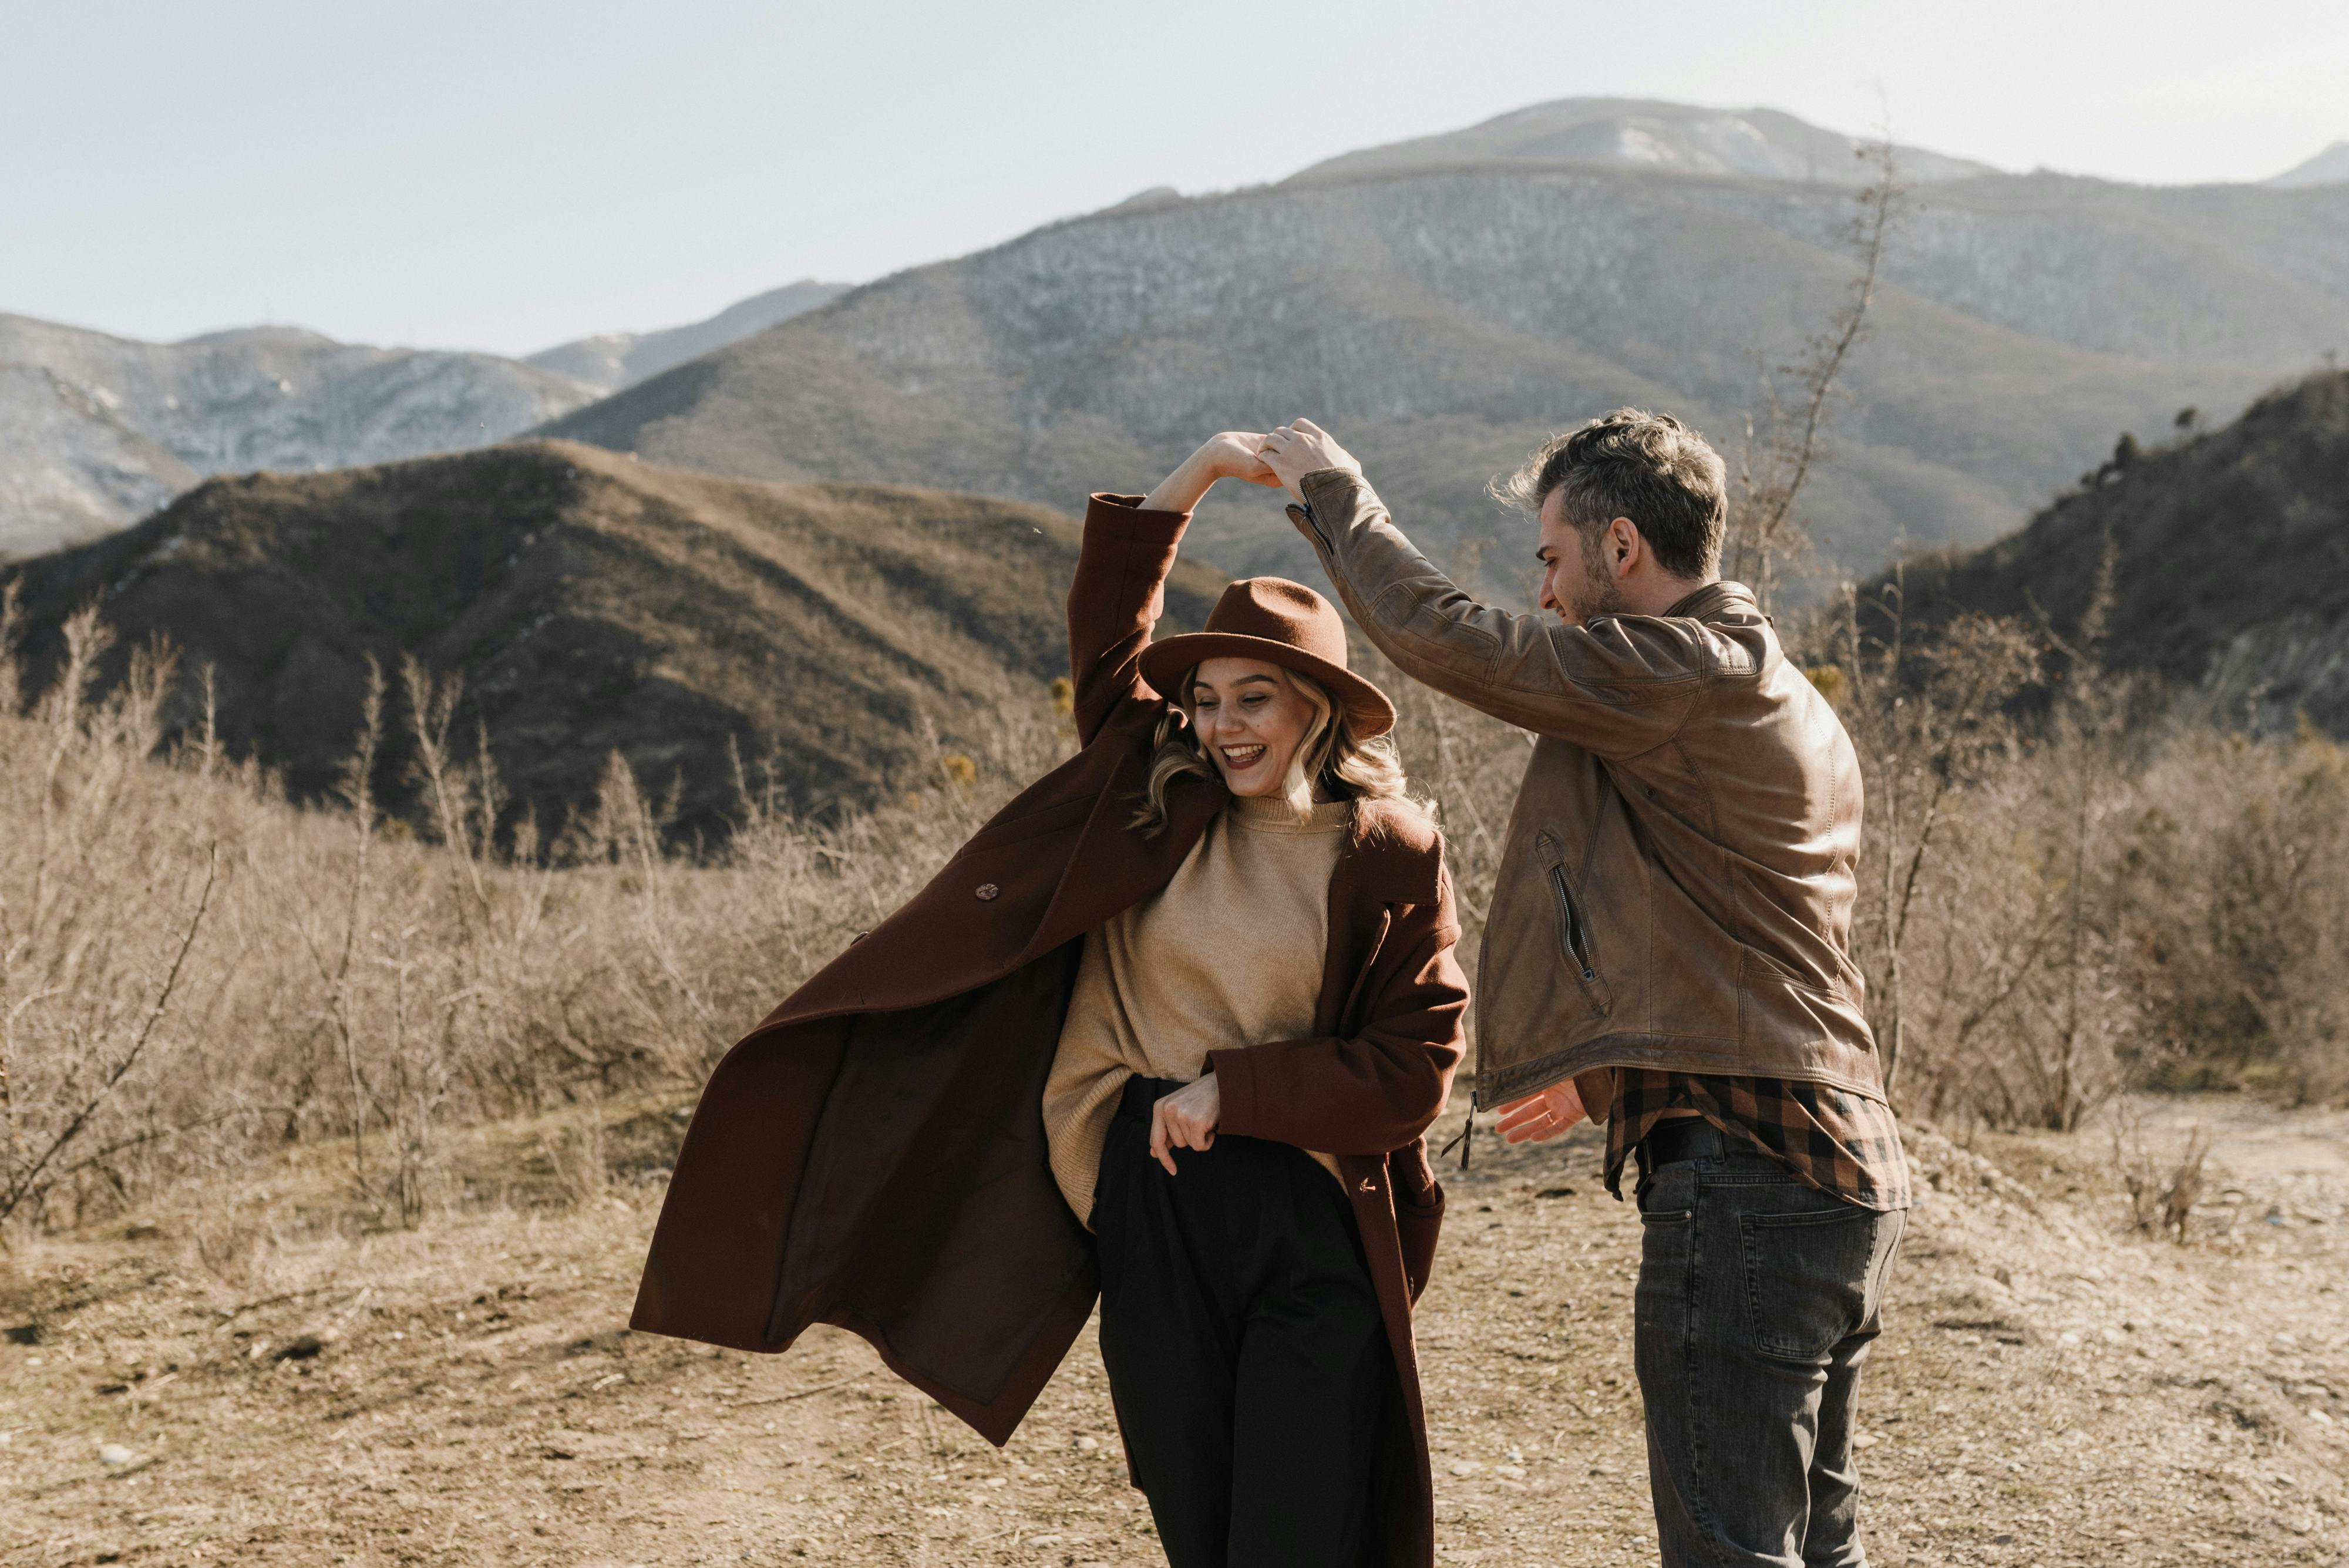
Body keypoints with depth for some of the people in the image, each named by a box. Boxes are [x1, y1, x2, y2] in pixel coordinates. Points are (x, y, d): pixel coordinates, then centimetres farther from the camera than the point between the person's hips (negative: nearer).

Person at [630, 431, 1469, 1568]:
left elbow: (1417, 1064, -5)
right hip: (1150, 1209, 3)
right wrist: (1196, 476, 3)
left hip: (1312, 1225, -3)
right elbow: (1108, 631, 10)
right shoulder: (1163, 800, 7)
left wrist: (1236, 1091, -11)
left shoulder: (1393, 857, -2)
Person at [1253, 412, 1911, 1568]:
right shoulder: (1788, 705, 19)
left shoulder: (1684, 673, -13)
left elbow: (1437, 634, -15)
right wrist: (1608, 1076, 29)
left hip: (1739, 1182, -10)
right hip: (1848, 1178, 10)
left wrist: (1333, 491, 1)